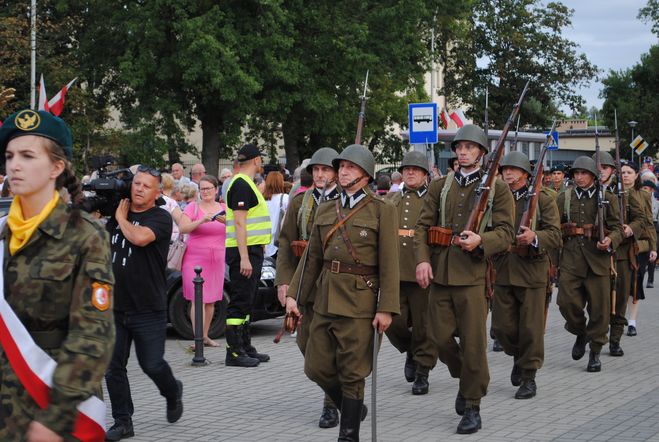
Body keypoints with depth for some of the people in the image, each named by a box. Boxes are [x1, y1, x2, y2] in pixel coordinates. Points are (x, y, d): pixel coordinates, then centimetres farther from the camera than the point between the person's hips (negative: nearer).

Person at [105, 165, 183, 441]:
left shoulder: (160, 218, -6)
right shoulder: (116, 215, 11)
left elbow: (140, 237, -25)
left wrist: (122, 218, -8)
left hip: (148, 310, -5)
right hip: (114, 307, 5)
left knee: (152, 364, -2)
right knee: (113, 367, 2)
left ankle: (173, 392, 30)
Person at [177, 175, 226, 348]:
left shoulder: (223, 209, 10)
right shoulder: (193, 207, 0)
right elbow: (182, 228, -14)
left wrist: (227, 222, -16)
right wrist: (201, 221, -28)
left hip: (217, 260, 4)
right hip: (195, 258, -4)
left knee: (211, 300, 8)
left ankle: (206, 335, 18)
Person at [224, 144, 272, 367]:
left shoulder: (246, 183, 19)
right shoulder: (241, 185, -14)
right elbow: (239, 222, -21)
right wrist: (244, 257, -25)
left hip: (251, 250, 11)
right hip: (245, 250, -11)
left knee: (245, 302, 16)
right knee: (239, 302, -8)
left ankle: (245, 347, 23)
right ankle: (234, 352, -7)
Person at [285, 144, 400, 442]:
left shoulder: (382, 210, -3)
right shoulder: (325, 211, 13)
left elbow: (389, 264, -7)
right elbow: (312, 258, 16)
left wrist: (386, 308, -13)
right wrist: (294, 294, 9)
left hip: (359, 303, -5)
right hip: (325, 301, 6)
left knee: (352, 373, 0)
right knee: (316, 368, 7)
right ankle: (353, 407, 31)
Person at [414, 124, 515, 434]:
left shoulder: (497, 188, 3)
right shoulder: (439, 187, 13)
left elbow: (506, 233, -3)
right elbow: (422, 226, 8)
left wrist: (480, 241, -22)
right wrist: (422, 259, -8)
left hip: (473, 274, -4)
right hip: (440, 272, 4)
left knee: (473, 342, -2)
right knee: (439, 336, 4)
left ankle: (472, 406, 10)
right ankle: (465, 380, 32)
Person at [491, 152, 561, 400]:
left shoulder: (543, 200, 0)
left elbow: (555, 235, -8)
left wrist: (534, 237, -26)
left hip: (532, 271, -4)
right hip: (502, 272, 4)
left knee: (531, 327, -2)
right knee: (502, 326, 4)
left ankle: (529, 377, 11)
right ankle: (519, 357, 33)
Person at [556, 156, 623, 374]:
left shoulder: (607, 198, 4)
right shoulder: (564, 198, 9)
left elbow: (617, 227, 2)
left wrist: (610, 240, -19)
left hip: (598, 258, -1)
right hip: (571, 258, 1)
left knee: (599, 307, 1)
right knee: (567, 301, -7)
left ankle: (595, 352, 15)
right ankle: (580, 334, 22)